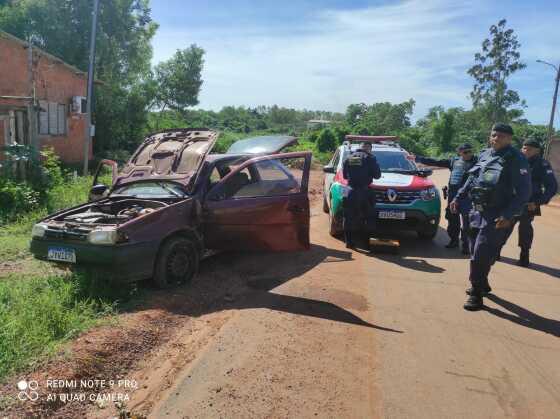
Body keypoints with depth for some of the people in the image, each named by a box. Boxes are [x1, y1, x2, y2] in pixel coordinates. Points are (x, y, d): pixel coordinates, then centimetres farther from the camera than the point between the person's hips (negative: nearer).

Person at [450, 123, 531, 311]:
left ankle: (476, 294, 2)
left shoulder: (516, 160, -10)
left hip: (496, 217, -7)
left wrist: (508, 215, -22)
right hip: (477, 212, 7)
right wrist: (458, 197, 17)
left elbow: (524, 191, -14)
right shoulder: (484, 155, 10)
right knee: (476, 253, 16)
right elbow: (471, 179, 22)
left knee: (481, 255, -9)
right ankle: (481, 284, 35)